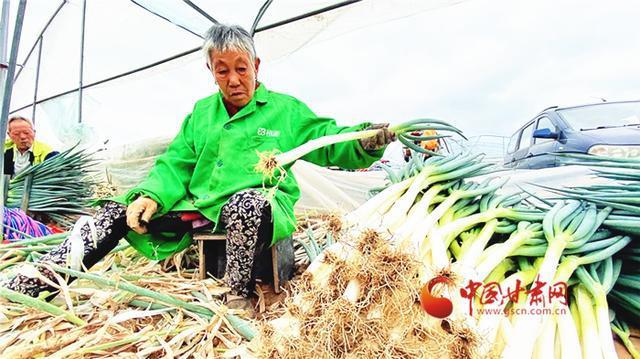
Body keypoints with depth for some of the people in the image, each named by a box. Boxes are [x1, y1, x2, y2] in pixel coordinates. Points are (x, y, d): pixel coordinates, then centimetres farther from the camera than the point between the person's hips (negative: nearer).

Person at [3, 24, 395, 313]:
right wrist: (152, 195, -9)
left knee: (248, 202, -39)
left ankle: (239, 302, -22)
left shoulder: (286, 110, 3)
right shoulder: (201, 113, 16)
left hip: (257, 208, -4)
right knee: (118, 210, -4)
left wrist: (367, 141, -22)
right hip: (200, 207, 5)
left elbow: (333, 146, -2)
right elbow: (176, 164, 10)